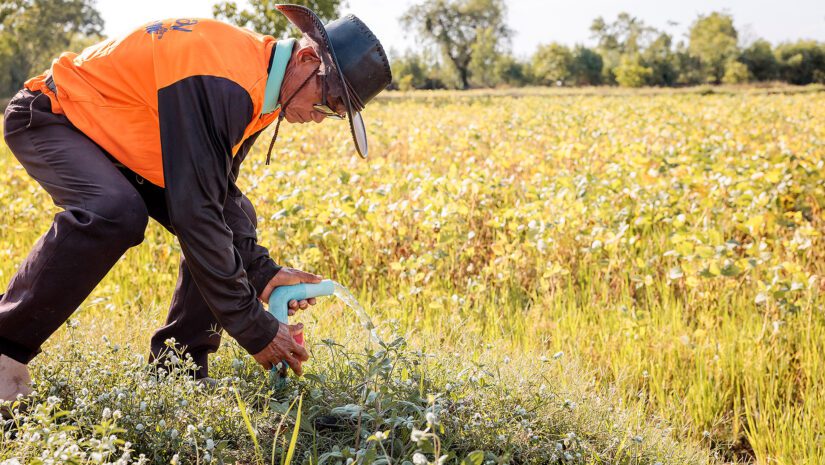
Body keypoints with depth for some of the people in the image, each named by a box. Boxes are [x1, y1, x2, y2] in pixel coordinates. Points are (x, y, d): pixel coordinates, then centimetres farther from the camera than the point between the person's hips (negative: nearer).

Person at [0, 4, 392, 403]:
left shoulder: (258, 85, -4)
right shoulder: (219, 83, -34)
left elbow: (218, 192, 2)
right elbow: (195, 212, -37)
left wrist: (261, 271, -13)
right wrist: (254, 327, -32)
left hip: (118, 140, 9)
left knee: (234, 219, 1)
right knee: (114, 213, -38)